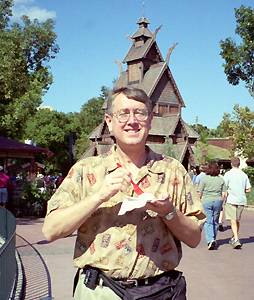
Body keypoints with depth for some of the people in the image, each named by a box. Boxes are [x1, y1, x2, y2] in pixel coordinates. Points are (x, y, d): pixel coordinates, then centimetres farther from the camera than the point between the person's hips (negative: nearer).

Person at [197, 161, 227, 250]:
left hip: (206, 201, -3)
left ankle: (210, 240, -17)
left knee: (208, 222, -2)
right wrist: (220, 201, 16)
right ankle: (213, 240, 25)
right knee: (215, 221, 14)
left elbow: (199, 193, -6)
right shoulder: (221, 179, 4)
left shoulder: (204, 179, -5)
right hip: (218, 201, 3)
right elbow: (224, 194, 3)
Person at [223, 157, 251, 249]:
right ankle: (235, 238, 29)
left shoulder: (228, 174, -5)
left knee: (233, 220, -5)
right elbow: (248, 189, 6)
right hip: (241, 200, 4)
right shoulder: (244, 175, 6)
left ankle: (236, 240, -16)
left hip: (231, 200, -4)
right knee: (237, 220, 17)